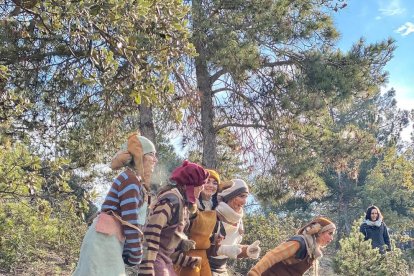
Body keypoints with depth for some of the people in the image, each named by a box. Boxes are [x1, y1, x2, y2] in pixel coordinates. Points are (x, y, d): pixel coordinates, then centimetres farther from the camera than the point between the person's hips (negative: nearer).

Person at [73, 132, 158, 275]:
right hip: (105, 239, -10)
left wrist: (128, 253, 11)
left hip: (110, 240, 10)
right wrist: (136, 254, -12)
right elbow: (130, 222, -17)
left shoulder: (137, 181, 17)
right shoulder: (130, 180, -13)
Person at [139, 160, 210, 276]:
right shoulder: (172, 199, -17)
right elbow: (151, 232, -25)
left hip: (165, 258, 10)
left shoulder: (184, 203, 12)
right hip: (154, 258, -10)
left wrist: (188, 260, 23)